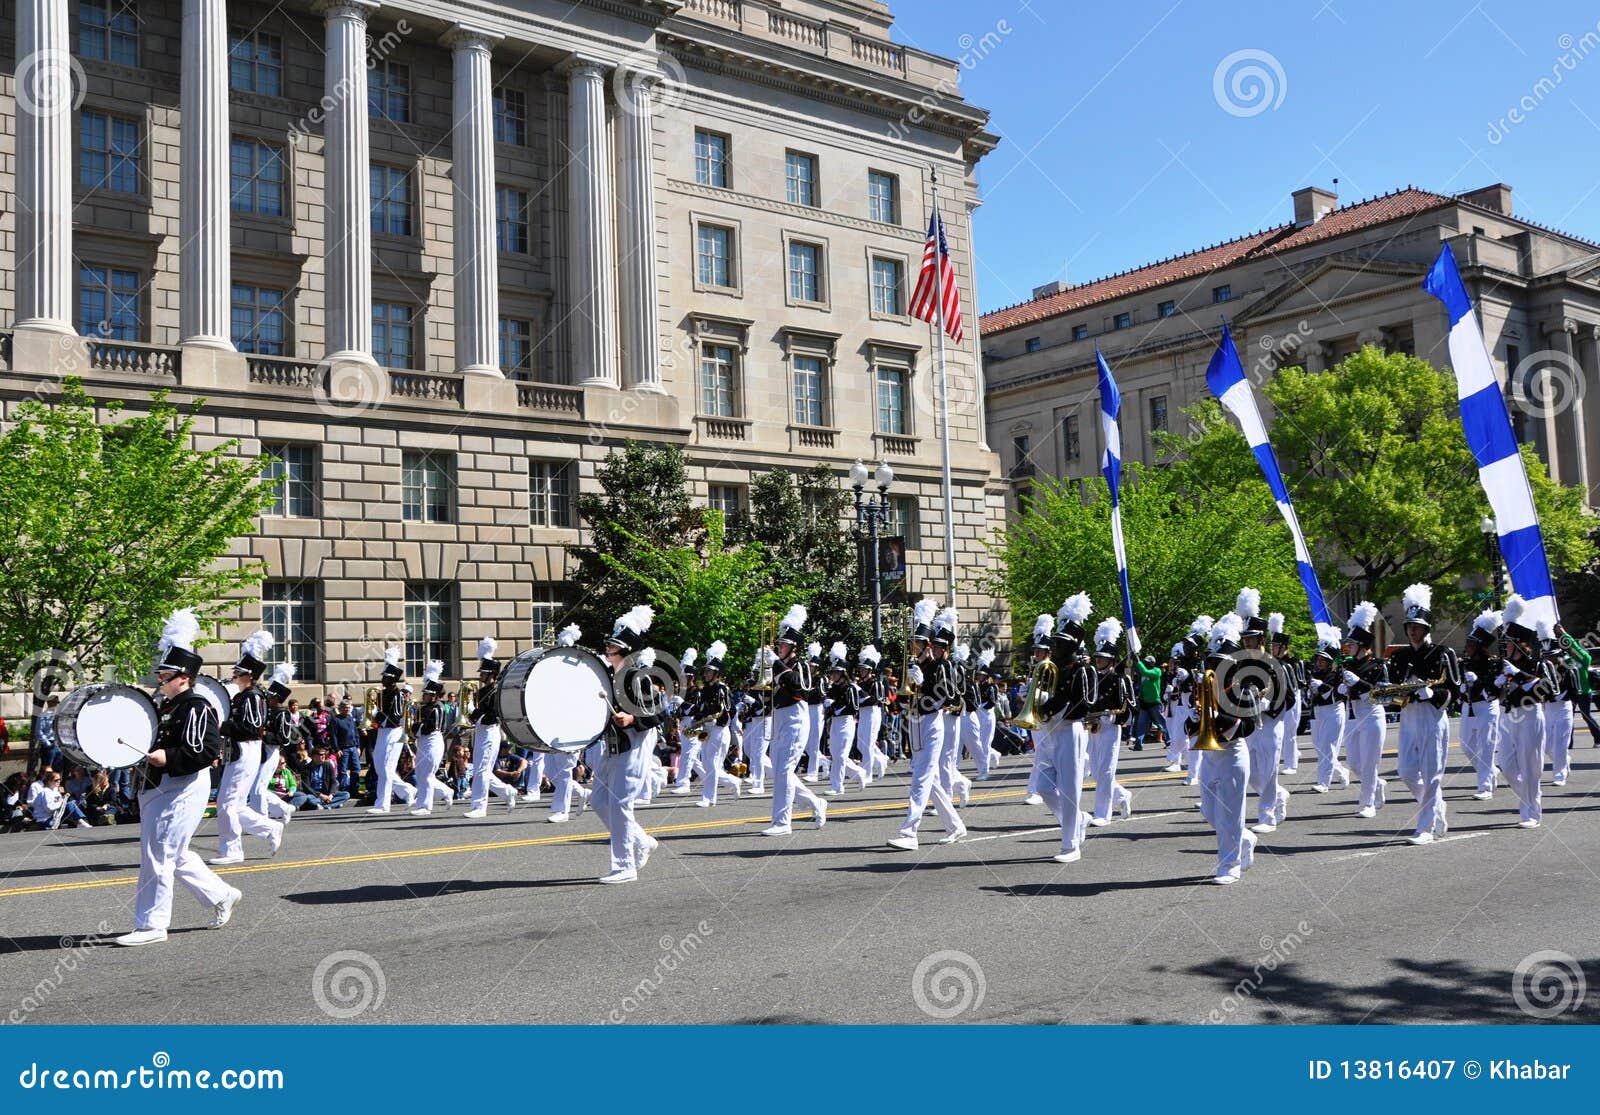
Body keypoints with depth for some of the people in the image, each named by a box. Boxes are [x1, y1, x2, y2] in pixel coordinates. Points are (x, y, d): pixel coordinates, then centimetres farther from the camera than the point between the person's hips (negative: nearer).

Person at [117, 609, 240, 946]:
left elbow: (208, 751, -24)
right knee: (176, 855, 16)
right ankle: (221, 896, 29)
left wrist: (167, 758, -25)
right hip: (160, 789, 10)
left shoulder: (197, 708, -15)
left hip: (182, 790, -10)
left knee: (158, 855, -6)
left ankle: (151, 925, 2)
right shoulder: (167, 706, 14)